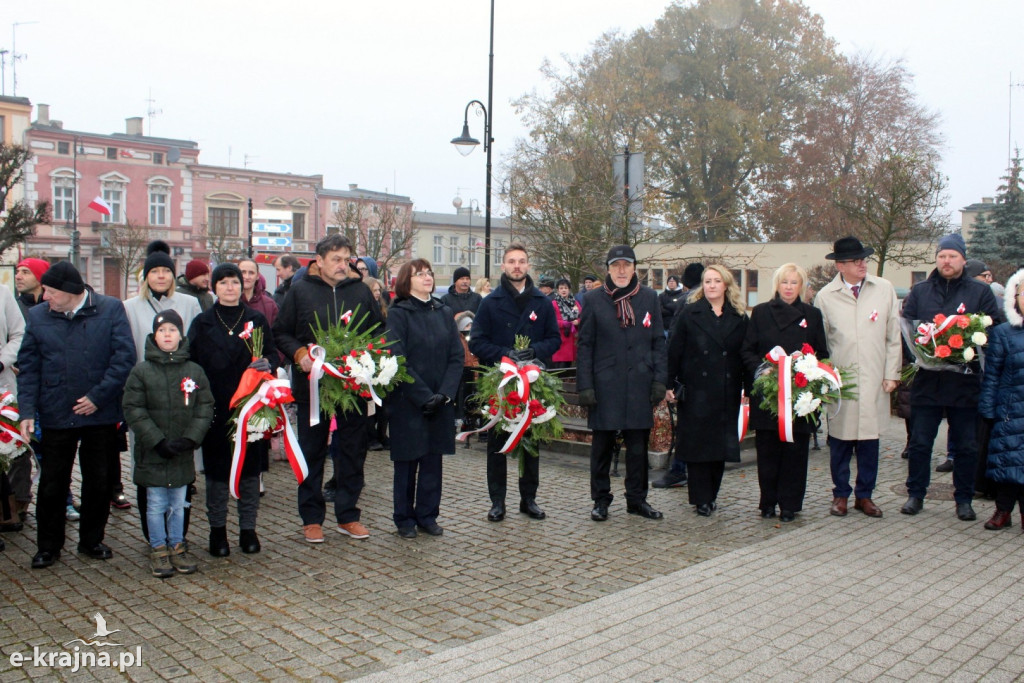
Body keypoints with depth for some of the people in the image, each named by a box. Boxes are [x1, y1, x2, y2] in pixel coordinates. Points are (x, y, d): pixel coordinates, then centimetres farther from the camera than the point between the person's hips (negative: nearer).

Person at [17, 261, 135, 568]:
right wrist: (27, 411, -8)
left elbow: (125, 356, -10)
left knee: (98, 482, 11)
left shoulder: (111, 309, -5)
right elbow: (28, 367, 2)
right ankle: (48, 546, 24)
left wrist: (98, 396, -13)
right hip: (55, 416, 1)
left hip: (100, 415, -1)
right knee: (52, 485, 8)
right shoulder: (38, 316, 1)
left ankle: (91, 540, 28)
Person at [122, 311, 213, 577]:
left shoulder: (195, 371, 1)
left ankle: (177, 547, 26)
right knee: (156, 505, 7)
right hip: (151, 454, -2)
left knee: (178, 504, 12)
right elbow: (133, 410, -8)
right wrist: (158, 441, -14)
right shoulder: (141, 371, -4)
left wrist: (190, 438, -11)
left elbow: (205, 408, 1)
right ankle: (158, 549, 21)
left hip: (183, 454, 2)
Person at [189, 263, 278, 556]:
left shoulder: (257, 320, 7)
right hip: (215, 408, 0)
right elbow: (191, 364, 1)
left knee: (251, 466, 5)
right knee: (216, 468, 5)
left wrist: (268, 364, -14)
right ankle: (217, 529, 17)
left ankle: (248, 528, 16)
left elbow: (273, 354, 9)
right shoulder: (202, 323, 5)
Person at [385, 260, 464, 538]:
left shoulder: (444, 313, 9)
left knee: (433, 460, 8)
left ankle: (427, 515, 20)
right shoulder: (399, 314, -5)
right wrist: (424, 396, -17)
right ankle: (404, 518, 17)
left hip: (440, 402, 4)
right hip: (408, 402, -4)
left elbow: (457, 356, 3)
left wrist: (445, 393, -10)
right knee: (407, 461, 5)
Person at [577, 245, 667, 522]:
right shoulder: (593, 299, 2)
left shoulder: (649, 297, 8)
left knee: (638, 444, 8)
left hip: (639, 384, 2)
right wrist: (584, 385, -6)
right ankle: (600, 499, 18)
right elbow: (585, 345, 1)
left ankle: (637, 499, 21)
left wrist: (659, 380, 0)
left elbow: (658, 341, 8)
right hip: (605, 384, -2)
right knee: (602, 445, 6)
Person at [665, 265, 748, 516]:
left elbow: (746, 355, 9)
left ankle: (711, 494, 21)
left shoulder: (739, 318, 10)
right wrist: (669, 385, -6)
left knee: (721, 444, 7)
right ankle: (701, 499, 8)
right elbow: (674, 351, -1)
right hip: (696, 391, -2)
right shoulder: (689, 314, 2)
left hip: (727, 394, 3)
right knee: (697, 445, 0)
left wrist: (748, 388, 2)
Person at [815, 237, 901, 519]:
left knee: (869, 439, 7)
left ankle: (864, 495, 22)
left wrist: (891, 374, 3)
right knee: (840, 440, 5)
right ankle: (841, 494, 20)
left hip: (874, 381, 1)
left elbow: (894, 336, 7)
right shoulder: (825, 296, 1)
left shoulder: (885, 289, 4)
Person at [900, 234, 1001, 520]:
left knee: (967, 446, 7)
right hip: (927, 379, 1)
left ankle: (964, 499, 19)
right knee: (919, 443, 6)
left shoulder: (981, 292, 5)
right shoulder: (919, 292, 9)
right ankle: (915, 494, 18)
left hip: (965, 381, -1)